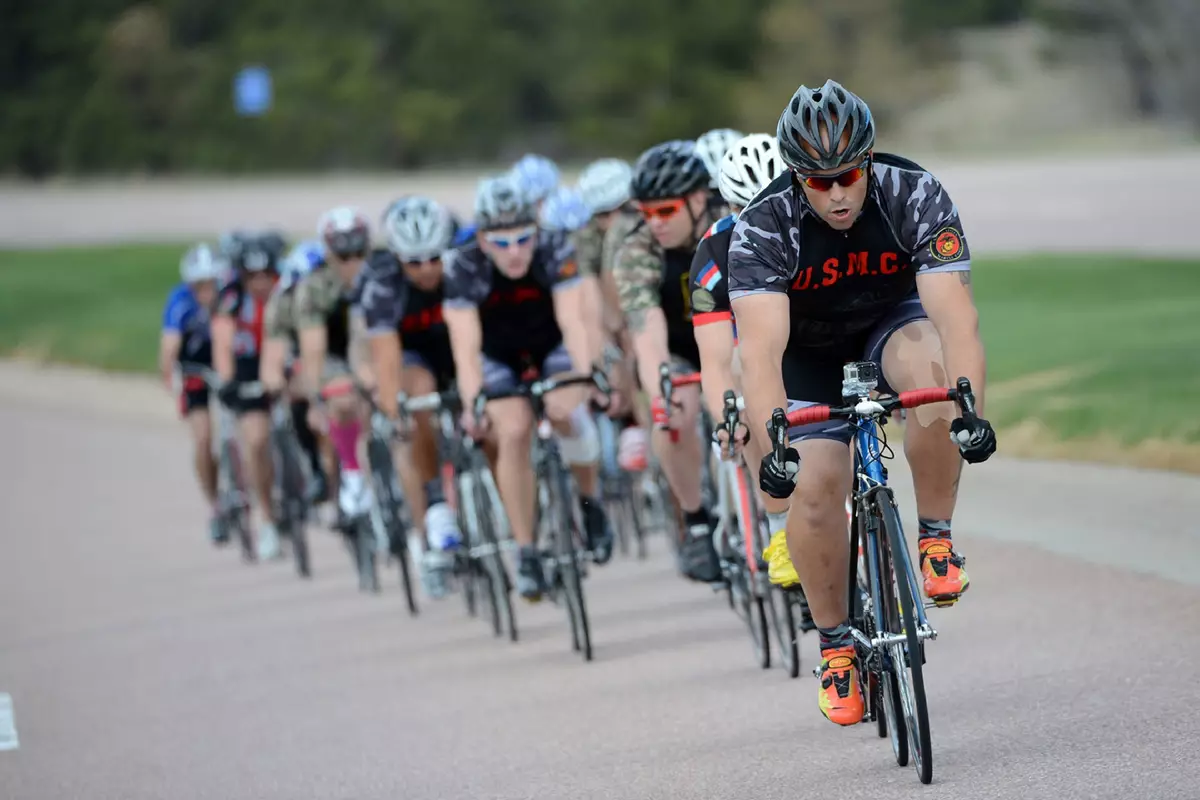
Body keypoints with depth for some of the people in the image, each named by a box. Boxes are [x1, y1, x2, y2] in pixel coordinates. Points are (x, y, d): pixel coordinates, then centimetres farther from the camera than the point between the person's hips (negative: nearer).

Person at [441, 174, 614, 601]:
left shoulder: (555, 251, -29)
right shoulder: (463, 268, -29)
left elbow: (573, 321, -36)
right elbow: (466, 346, -34)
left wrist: (586, 376, -51)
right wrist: (472, 403, -48)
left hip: (553, 345, 0)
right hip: (499, 355, 0)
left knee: (564, 411, -27)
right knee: (513, 433, -22)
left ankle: (589, 501, 1)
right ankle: (526, 553, -13)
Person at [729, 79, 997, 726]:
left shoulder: (915, 196, -29)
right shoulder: (763, 227, -31)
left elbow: (955, 315, -37)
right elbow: (760, 351, -40)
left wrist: (969, 411, -52)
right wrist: (773, 446, -54)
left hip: (893, 322, 0)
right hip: (809, 351, 0)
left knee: (934, 373, -34)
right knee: (815, 489, -15)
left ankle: (936, 540, -16)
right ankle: (835, 645, 8)